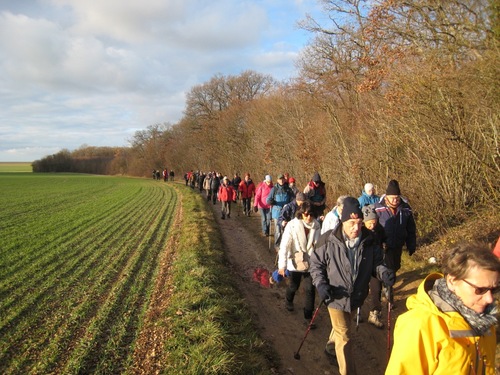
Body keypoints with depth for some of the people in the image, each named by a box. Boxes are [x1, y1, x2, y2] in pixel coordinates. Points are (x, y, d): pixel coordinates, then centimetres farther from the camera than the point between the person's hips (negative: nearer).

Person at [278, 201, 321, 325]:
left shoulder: (316, 225, -7)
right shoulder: (292, 226, -18)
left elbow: (317, 244, 4)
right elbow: (284, 246, -19)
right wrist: (282, 266, -22)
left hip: (310, 263, 2)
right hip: (295, 262, -2)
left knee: (310, 289, -1)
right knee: (293, 286, 18)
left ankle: (308, 316, 15)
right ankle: (288, 301, 51)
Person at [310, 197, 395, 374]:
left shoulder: (369, 240, -12)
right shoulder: (329, 240, -21)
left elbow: (376, 262, 1)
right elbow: (316, 263, -9)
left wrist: (384, 273, -21)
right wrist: (320, 284, -23)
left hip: (356, 296, 5)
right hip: (336, 297, -4)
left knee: (341, 329, 29)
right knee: (344, 336, 3)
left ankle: (331, 349, 58)